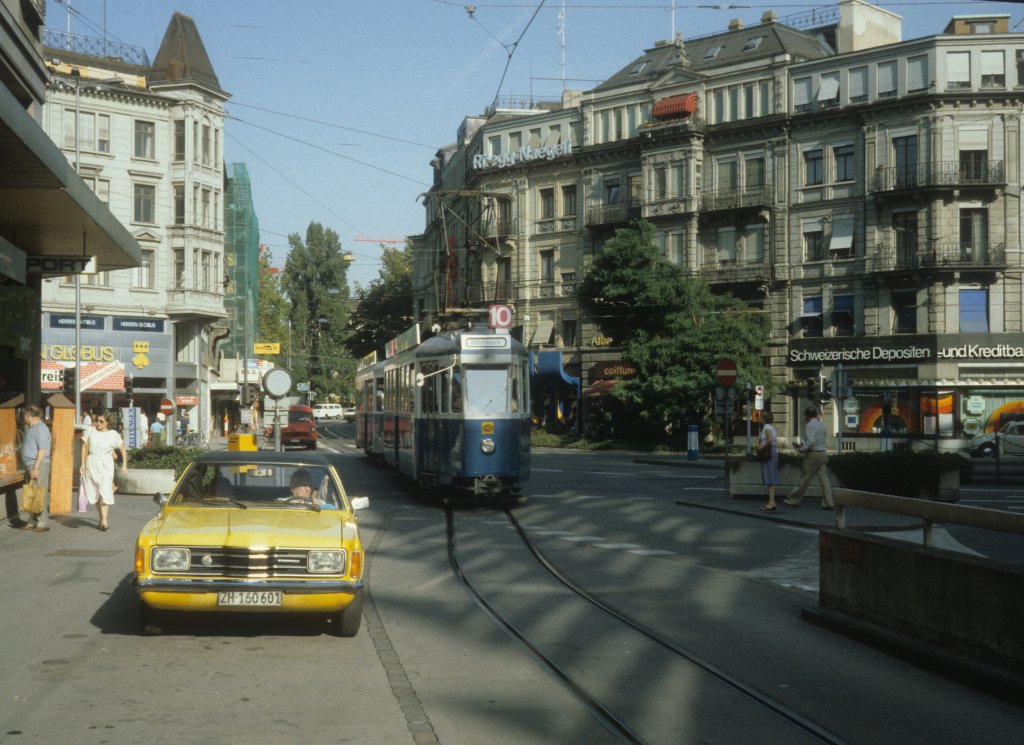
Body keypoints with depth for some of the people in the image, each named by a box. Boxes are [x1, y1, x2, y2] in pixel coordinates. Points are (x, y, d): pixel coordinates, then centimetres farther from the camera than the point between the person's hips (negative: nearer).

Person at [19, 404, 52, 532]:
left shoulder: (41, 428, -14)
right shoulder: (31, 428, 16)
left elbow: (42, 450, -20)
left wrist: (36, 468, -23)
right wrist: (30, 468, 17)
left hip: (39, 465, -10)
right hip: (30, 465, 10)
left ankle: (42, 523, -5)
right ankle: (32, 522, 19)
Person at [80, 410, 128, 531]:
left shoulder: (113, 434, -1)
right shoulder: (91, 431, 2)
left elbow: (123, 450, 6)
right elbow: (84, 447, 7)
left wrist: (124, 465, -3)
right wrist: (83, 464, 3)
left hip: (106, 465, -3)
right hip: (92, 464, 3)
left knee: (105, 491, -16)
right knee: (95, 493, 8)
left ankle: (104, 520, -21)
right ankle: (101, 517, 22)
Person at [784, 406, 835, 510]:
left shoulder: (810, 425, -13)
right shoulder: (821, 425, 13)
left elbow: (811, 441, -24)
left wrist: (802, 449, -10)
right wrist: (804, 446, 19)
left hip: (813, 454, -7)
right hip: (822, 453, 7)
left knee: (805, 478, 1)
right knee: (824, 478, 3)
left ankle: (794, 500, 12)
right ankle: (828, 503, -2)